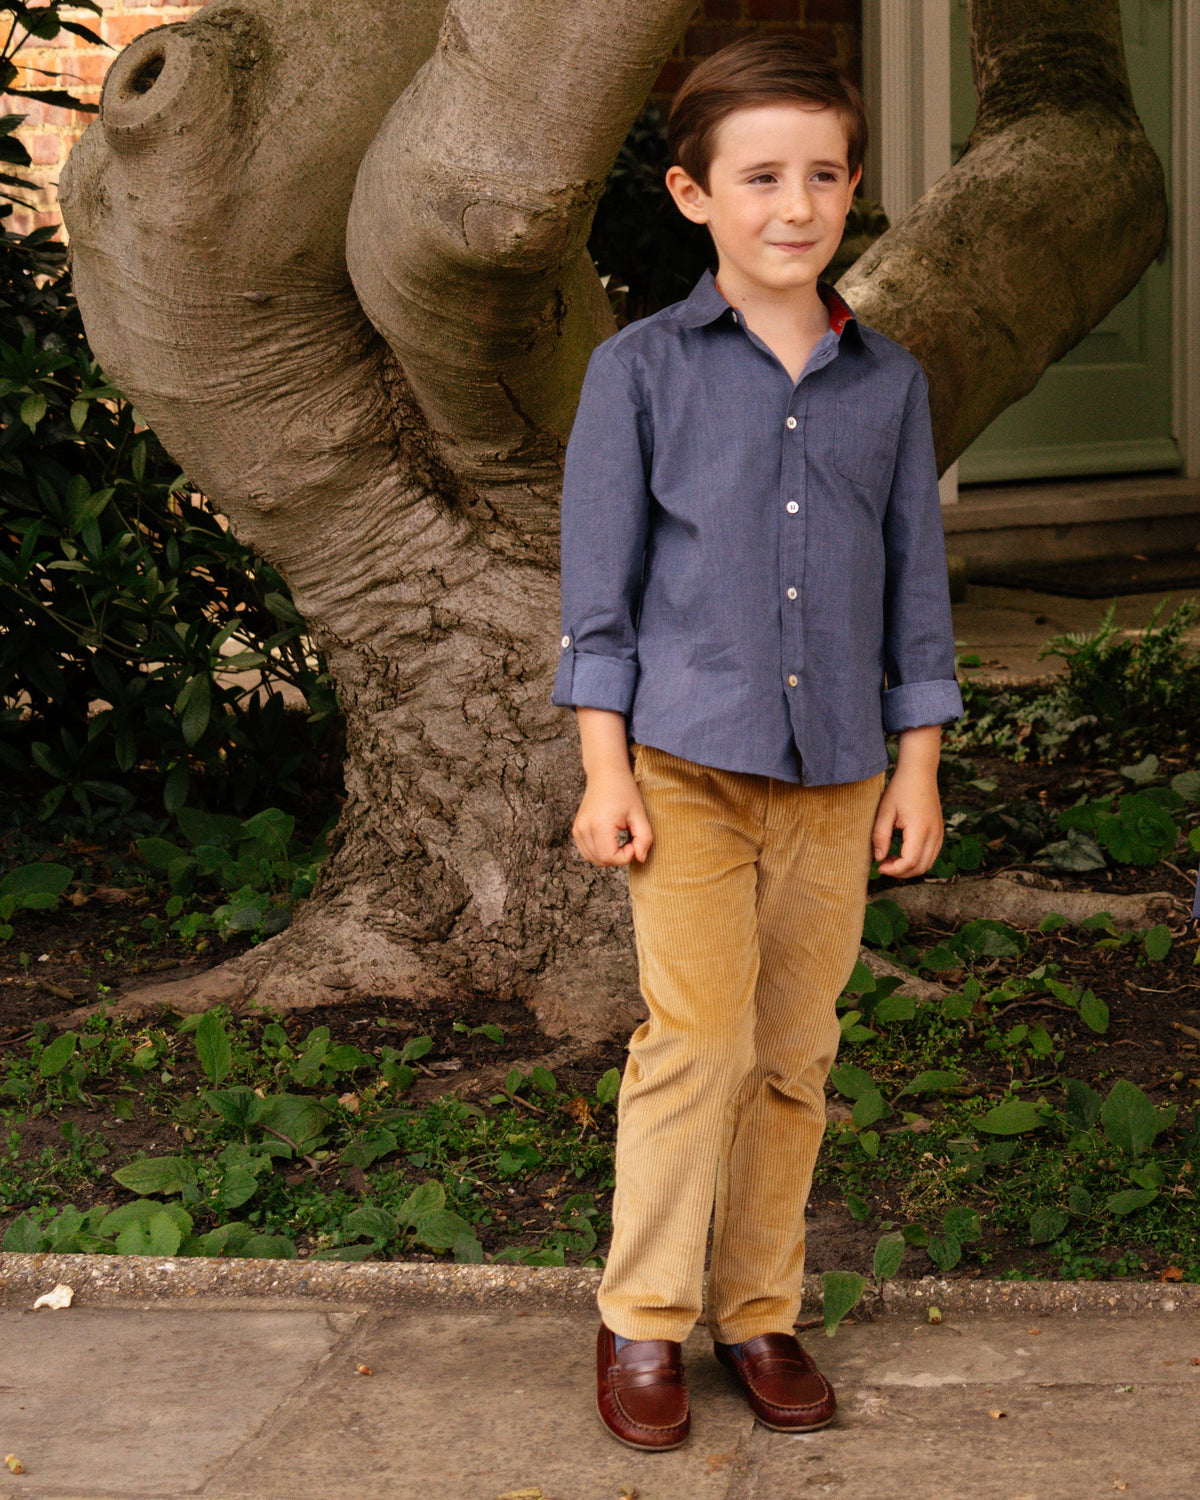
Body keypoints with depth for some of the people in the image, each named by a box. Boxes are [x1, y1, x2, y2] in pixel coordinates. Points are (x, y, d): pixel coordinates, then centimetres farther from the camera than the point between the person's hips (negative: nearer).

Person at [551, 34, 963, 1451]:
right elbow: (599, 581, -1)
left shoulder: (889, 381, 8)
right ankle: (641, 1320, 4)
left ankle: (760, 1312, 20)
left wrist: (918, 765, 8)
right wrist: (605, 771, -5)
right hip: (689, 761, -3)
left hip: (836, 774, 3)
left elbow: (916, 578, 12)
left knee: (794, 1057, 7)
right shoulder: (641, 368, -1)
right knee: (697, 1040, -10)